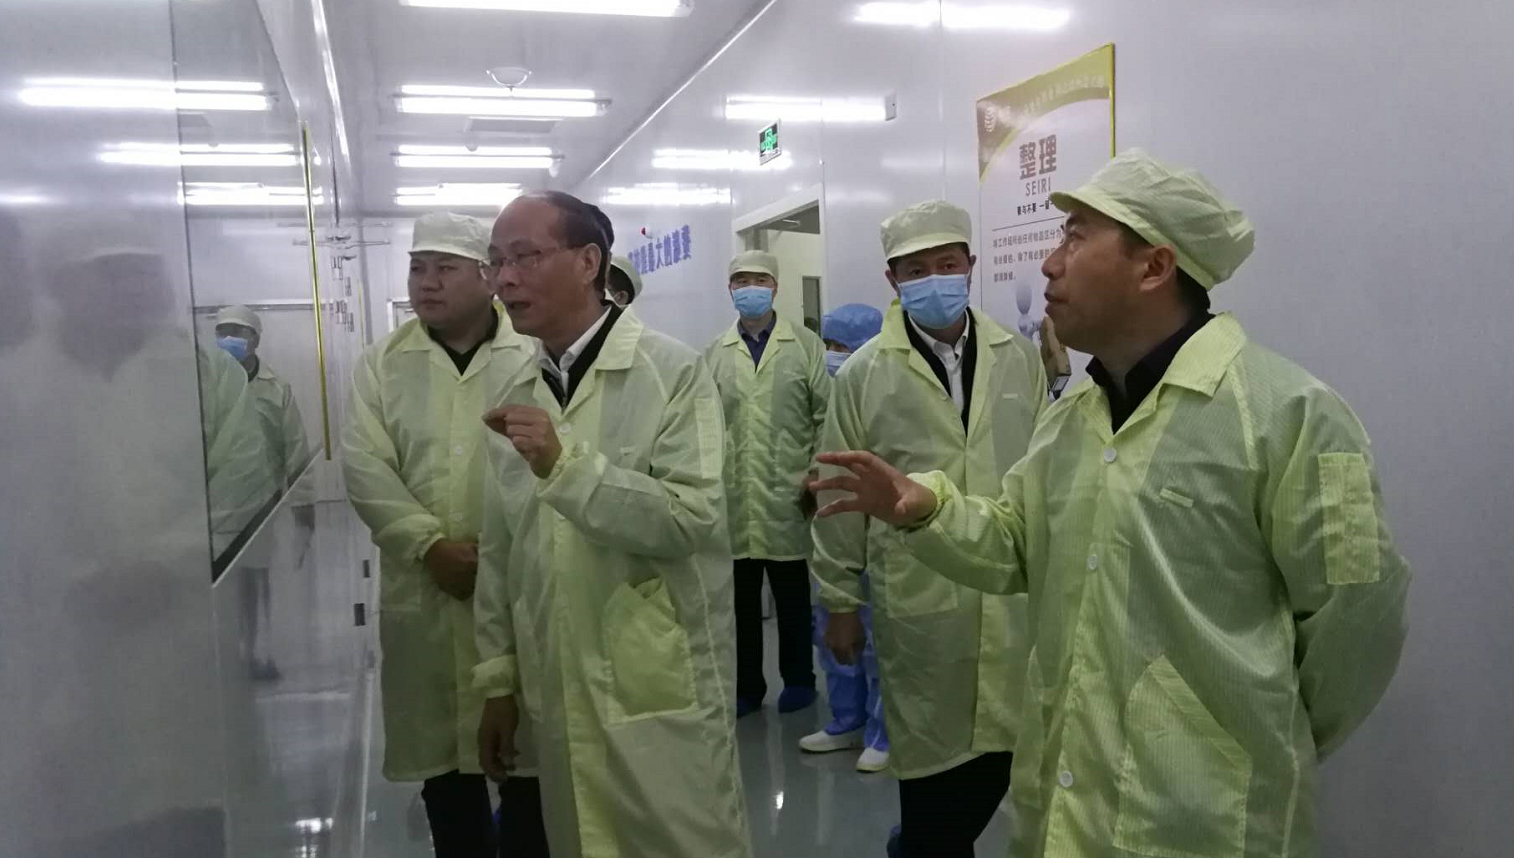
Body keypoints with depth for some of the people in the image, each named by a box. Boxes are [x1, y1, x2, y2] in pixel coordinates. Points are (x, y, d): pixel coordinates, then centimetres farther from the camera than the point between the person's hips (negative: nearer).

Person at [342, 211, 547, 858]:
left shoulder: (536, 353, -1)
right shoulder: (383, 363, 7)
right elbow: (365, 465, -1)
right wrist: (430, 545, -12)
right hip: (424, 590, 3)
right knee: (442, 757, 12)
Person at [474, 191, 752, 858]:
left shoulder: (672, 372, -9)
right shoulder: (517, 400, 8)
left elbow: (693, 519, -19)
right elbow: (500, 552, 11)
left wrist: (566, 465, -26)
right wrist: (498, 680, 10)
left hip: (661, 698, -5)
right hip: (557, 699, 5)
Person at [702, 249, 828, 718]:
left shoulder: (806, 345, 3)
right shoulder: (715, 353, 8)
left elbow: (825, 415, 0)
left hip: (788, 496, -2)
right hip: (731, 498, 2)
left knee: (793, 598, 10)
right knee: (740, 601, 9)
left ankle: (799, 679, 25)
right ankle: (746, 685, 22)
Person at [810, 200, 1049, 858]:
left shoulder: (1019, 359, 4)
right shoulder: (864, 373, -3)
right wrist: (840, 601, 2)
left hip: (1014, 599, 3)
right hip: (921, 604, -3)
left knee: (1000, 755, 12)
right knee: (934, 759, 8)